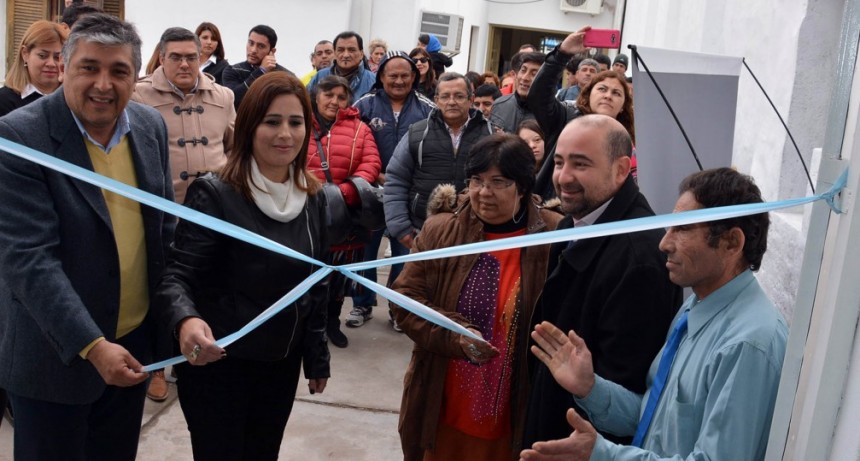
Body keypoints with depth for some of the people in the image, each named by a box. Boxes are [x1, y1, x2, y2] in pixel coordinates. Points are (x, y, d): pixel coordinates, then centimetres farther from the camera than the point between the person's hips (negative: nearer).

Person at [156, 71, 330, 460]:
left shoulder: (311, 198, 2)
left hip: (282, 363, 6)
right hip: (218, 363, -5)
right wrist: (185, 320, -43)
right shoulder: (214, 193, -16)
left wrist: (317, 356, 13)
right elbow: (177, 275, -21)